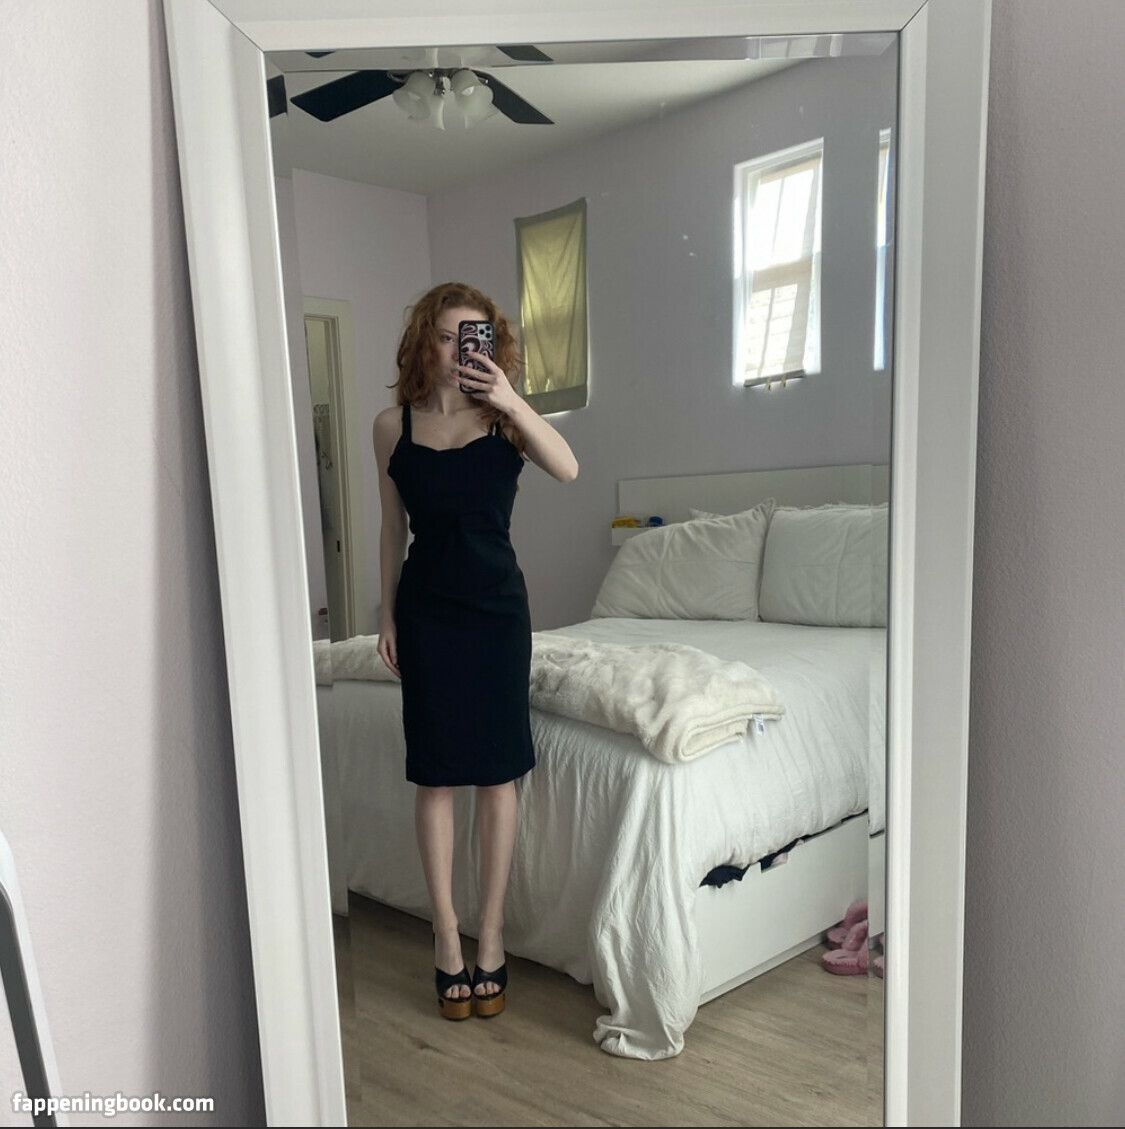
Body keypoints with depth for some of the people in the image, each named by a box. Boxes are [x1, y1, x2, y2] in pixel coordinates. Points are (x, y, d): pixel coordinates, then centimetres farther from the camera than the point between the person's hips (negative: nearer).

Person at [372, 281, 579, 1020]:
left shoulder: (503, 419, -2)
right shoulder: (393, 426, 2)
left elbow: (568, 469, -20)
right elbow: (393, 527, 8)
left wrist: (512, 402, -30)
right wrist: (387, 613, 7)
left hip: (497, 606, 0)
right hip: (425, 611, 1)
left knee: (497, 773, 5)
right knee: (435, 774, 6)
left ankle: (490, 932, 20)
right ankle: (447, 934, 20)